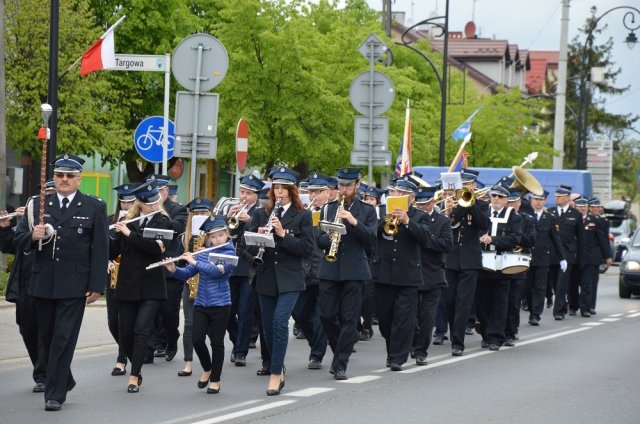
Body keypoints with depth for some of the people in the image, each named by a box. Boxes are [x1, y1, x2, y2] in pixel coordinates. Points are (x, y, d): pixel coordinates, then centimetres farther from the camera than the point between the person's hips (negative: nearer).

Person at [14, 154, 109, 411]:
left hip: (74, 286, -4)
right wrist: (32, 236, -17)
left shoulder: (94, 207, 0)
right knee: (46, 337, 13)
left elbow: (101, 250, -2)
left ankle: (55, 393, 0)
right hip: (43, 284, 4)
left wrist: (97, 286, -8)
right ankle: (65, 380, 34)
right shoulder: (38, 205, 8)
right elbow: (19, 240, 6)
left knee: (63, 339, -5)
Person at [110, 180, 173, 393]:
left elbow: (157, 248, -17)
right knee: (126, 333, 5)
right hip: (127, 285, 3)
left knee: (142, 330, -11)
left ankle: (134, 377, -8)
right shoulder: (126, 222, 6)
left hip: (151, 286, -3)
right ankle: (137, 368, 28)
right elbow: (113, 252, 5)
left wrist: (130, 234, -19)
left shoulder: (163, 221, 0)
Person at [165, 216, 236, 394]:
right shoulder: (202, 253, 5)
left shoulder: (230, 254, -7)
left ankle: (215, 379, 14)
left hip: (220, 305, -3)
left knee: (217, 342, 2)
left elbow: (216, 271, -23)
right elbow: (186, 274, 6)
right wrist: (174, 269, -13)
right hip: (201, 304, 3)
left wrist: (195, 262, -23)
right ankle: (207, 369, 20)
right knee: (197, 340, -5)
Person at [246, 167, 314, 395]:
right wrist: (258, 236, -15)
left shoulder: (302, 216, 0)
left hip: (290, 278, -4)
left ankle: (276, 374, -14)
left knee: (280, 320, -18)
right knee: (268, 326, 9)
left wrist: (283, 234, -18)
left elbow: (307, 249, -8)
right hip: (266, 278, 4)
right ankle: (279, 367, 28)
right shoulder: (261, 214, 9)